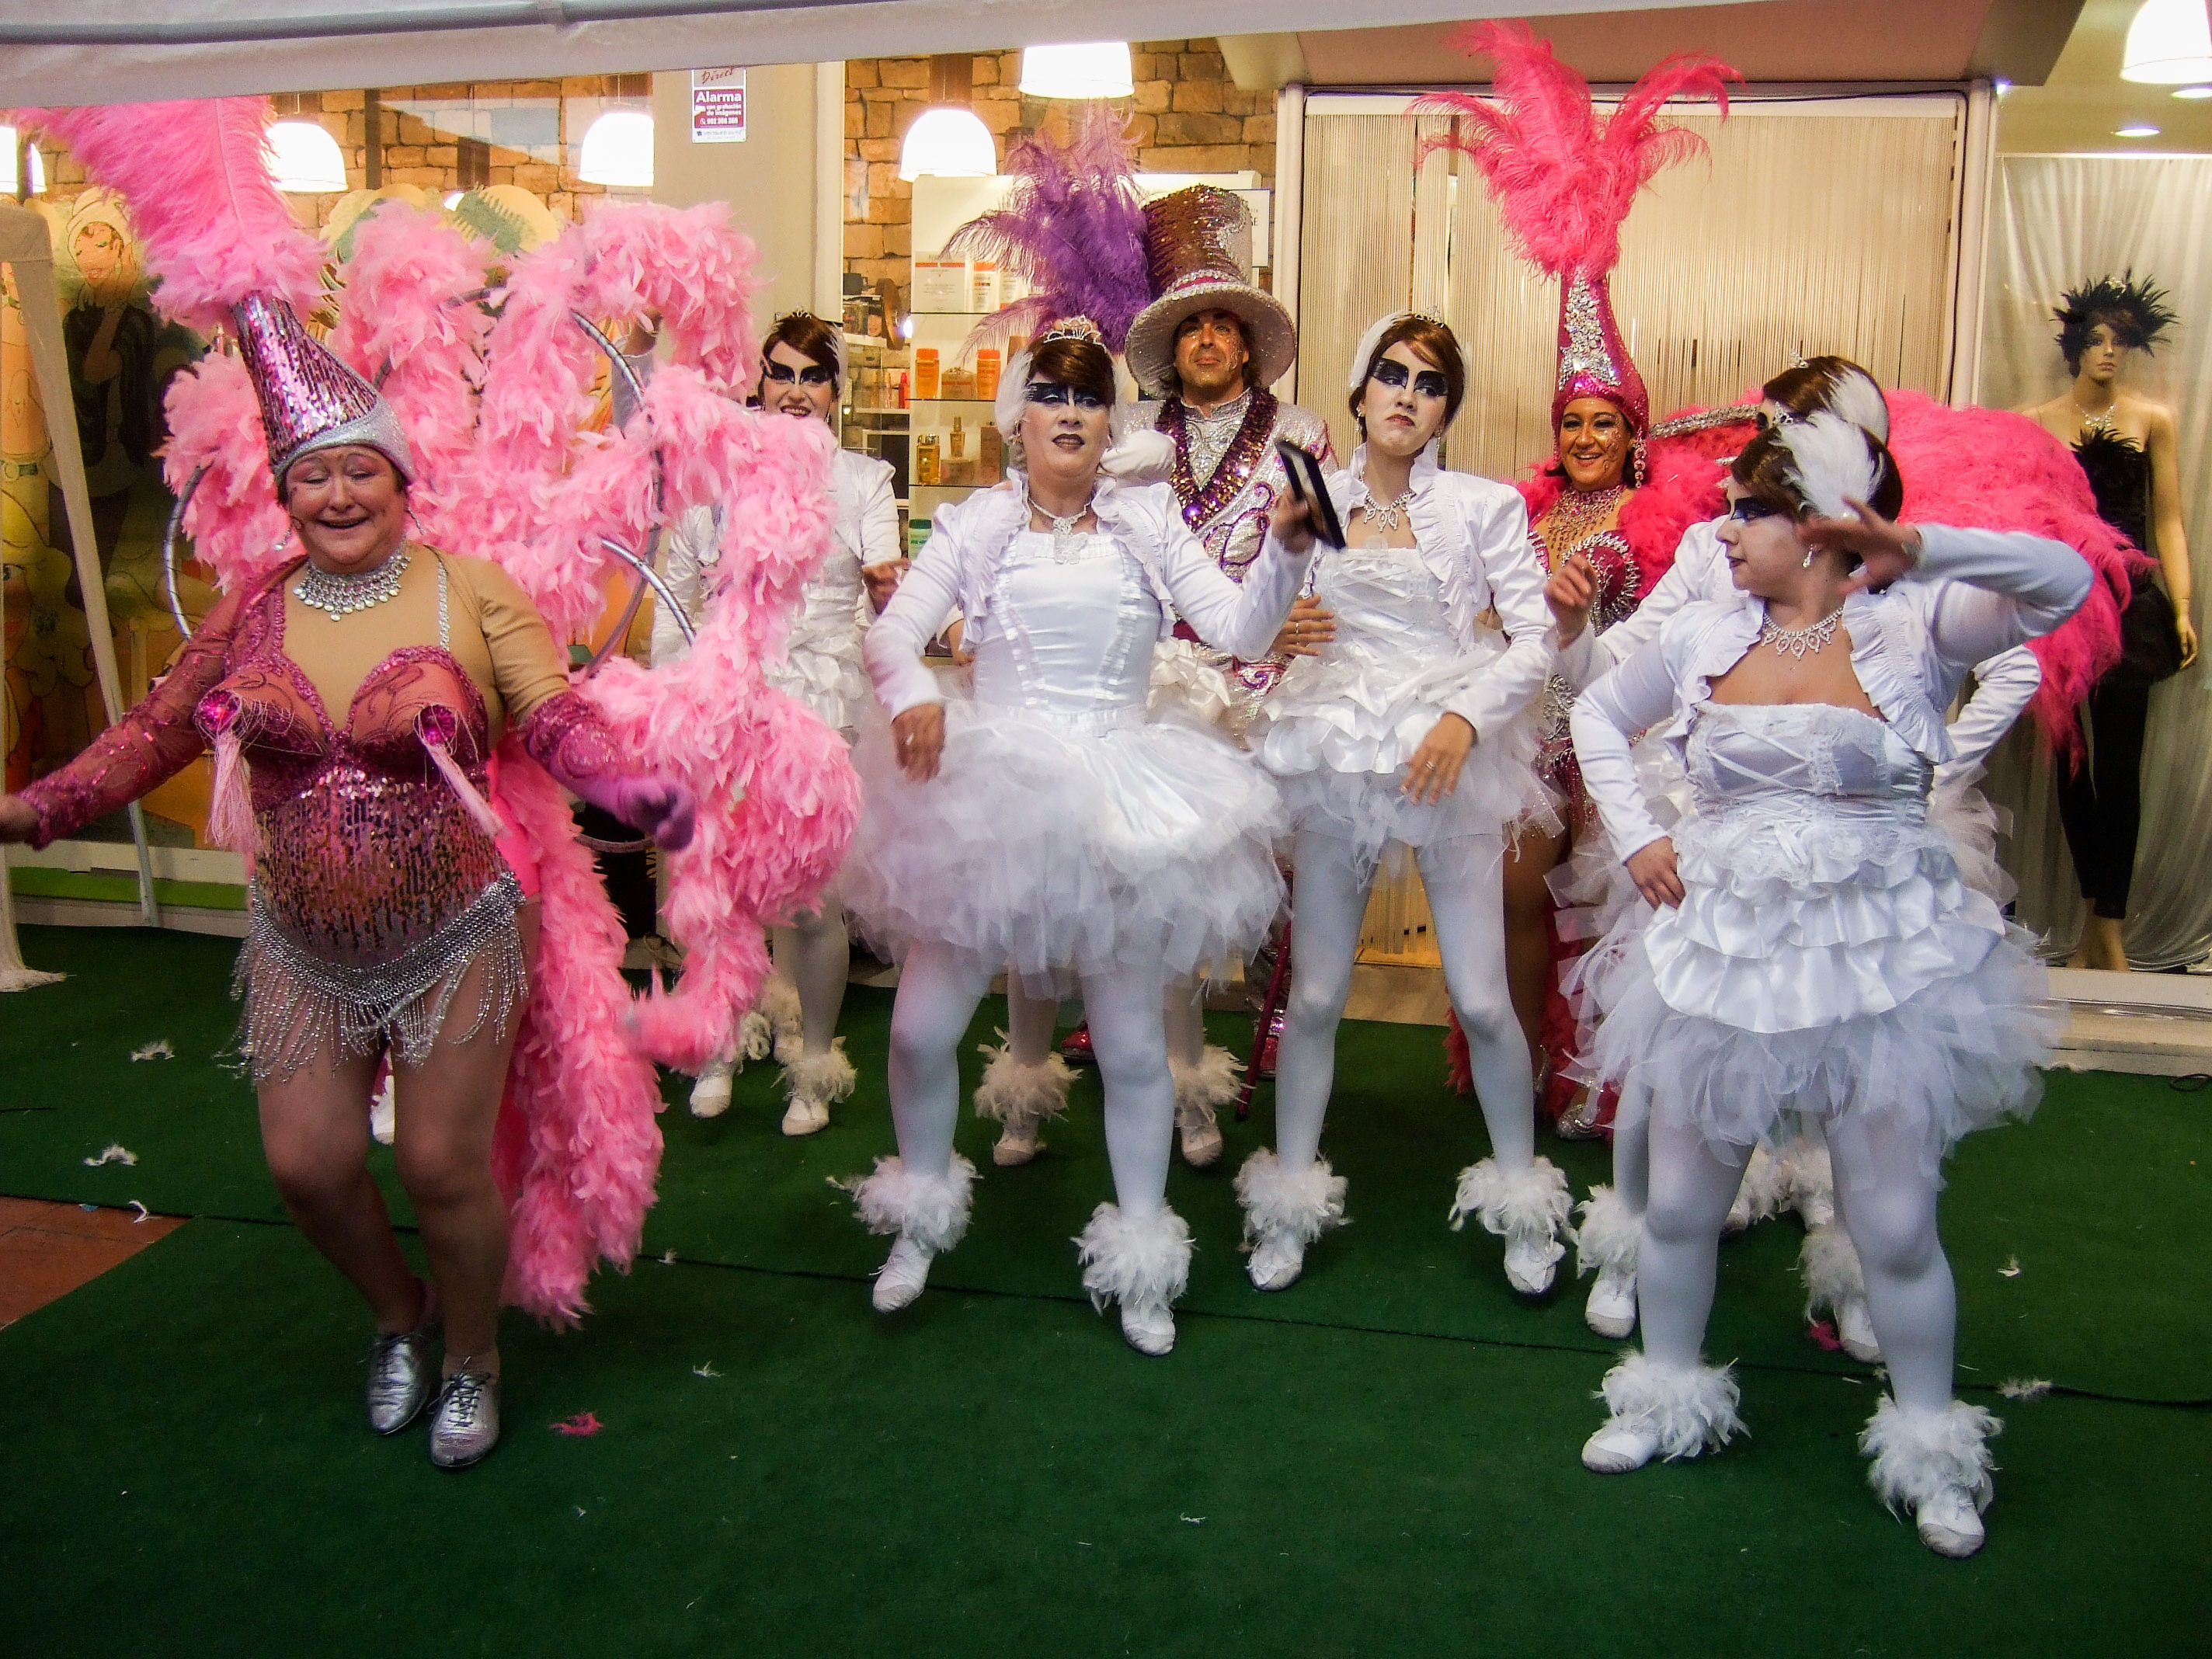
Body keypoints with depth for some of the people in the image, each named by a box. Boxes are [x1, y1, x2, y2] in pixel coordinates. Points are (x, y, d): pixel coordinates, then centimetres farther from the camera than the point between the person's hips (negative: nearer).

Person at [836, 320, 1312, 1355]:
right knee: (923, 1027, 2)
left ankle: (1140, 1264, 24)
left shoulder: (1149, 523, 8)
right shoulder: (975, 524, 6)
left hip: (1120, 801, 0)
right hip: (990, 793, 0)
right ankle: (920, 1220, 29)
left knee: (1131, 1045, 6)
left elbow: (1240, 630, -1)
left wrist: (1286, 546, -19)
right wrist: (911, 694, -27)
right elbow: (893, 628, -5)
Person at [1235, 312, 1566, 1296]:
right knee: (1315, 993, 4)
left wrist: (1466, 716, -17)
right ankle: (1288, 1203, 19)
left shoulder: (1485, 506, 2)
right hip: (1335, 759, 2)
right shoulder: (1317, 497, 10)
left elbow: (1534, 639, -3)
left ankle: (1522, 1202, 18)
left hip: (1449, 757, -2)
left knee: (1481, 1000, -2)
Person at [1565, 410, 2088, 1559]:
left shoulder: (1911, 627, -8)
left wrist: (1915, 548, -37)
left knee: (1895, 1227, 6)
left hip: (1878, 960, -3)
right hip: (1722, 951, 4)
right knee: (1680, 1203, 13)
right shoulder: (1707, 635, 3)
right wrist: (1634, 834, 7)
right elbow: (1599, 712, 18)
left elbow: (2064, 582, -24)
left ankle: (1929, 1446, 29)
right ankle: (1668, 1398, 36)